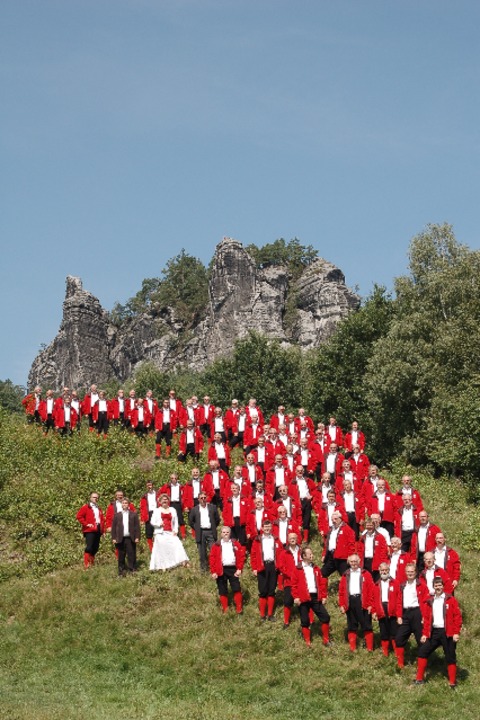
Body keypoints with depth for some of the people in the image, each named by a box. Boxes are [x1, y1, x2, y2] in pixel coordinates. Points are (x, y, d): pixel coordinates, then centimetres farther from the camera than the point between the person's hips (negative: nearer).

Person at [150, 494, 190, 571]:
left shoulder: (172, 510, 18)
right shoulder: (157, 510, 13)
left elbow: (176, 521, 15)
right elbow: (152, 521, 8)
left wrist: (175, 530, 0)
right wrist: (159, 524, -12)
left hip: (171, 533, 1)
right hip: (161, 534, -1)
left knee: (177, 544, -18)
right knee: (162, 549, -10)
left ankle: (184, 562, -23)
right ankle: (163, 567, -8)